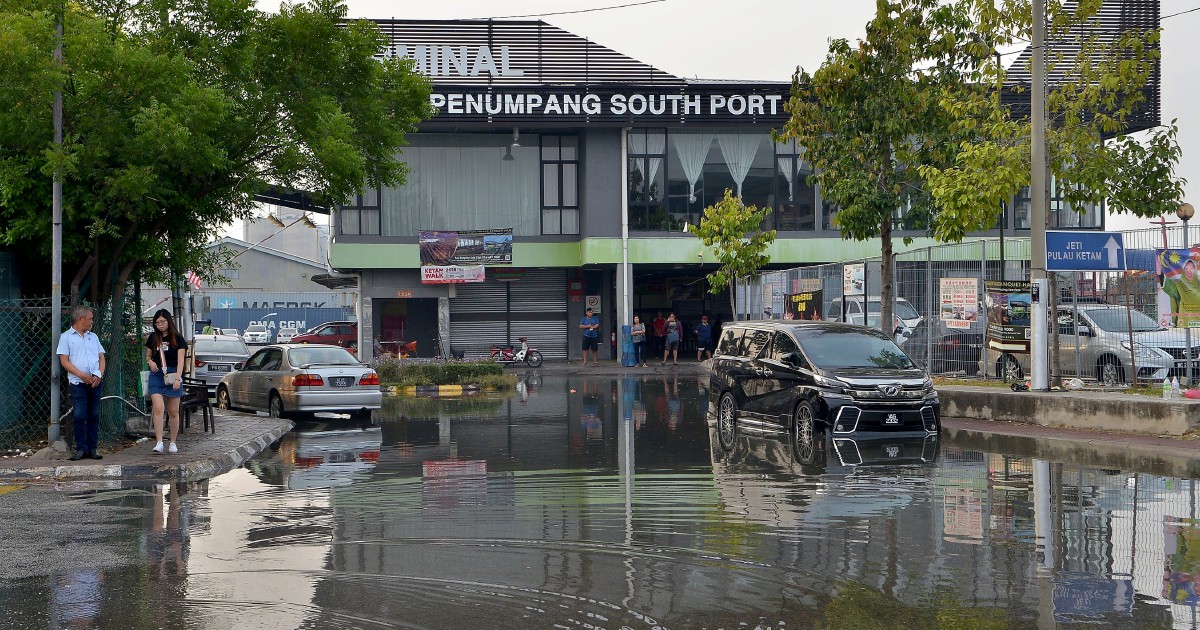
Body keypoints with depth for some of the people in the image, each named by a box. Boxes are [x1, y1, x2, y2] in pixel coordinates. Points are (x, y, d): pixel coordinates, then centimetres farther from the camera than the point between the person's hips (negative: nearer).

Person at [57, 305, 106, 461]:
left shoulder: (93, 336, 18)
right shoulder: (66, 337, 3)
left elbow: (101, 357, 15)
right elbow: (64, 361, -4)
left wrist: (99, 375, -3)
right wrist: (82, 375, -14)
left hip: (95, 382, 4)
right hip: (78, 383, -4)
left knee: (94, 416, 4)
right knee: (80, 416, -7)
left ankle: (93, 448, 7)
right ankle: (81, 448, -2)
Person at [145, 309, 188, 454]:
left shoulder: (177, 338, -2)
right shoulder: (153, 338, 9)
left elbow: (180, 361, -9)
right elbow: (148, 356, 20)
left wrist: (177, 378, -21)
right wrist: (150, 362, -4)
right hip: (156, 375, 2)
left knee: (173, 412, 5)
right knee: (158, 409, -14)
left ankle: (173, 443, 17)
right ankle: (159, 443, -17)